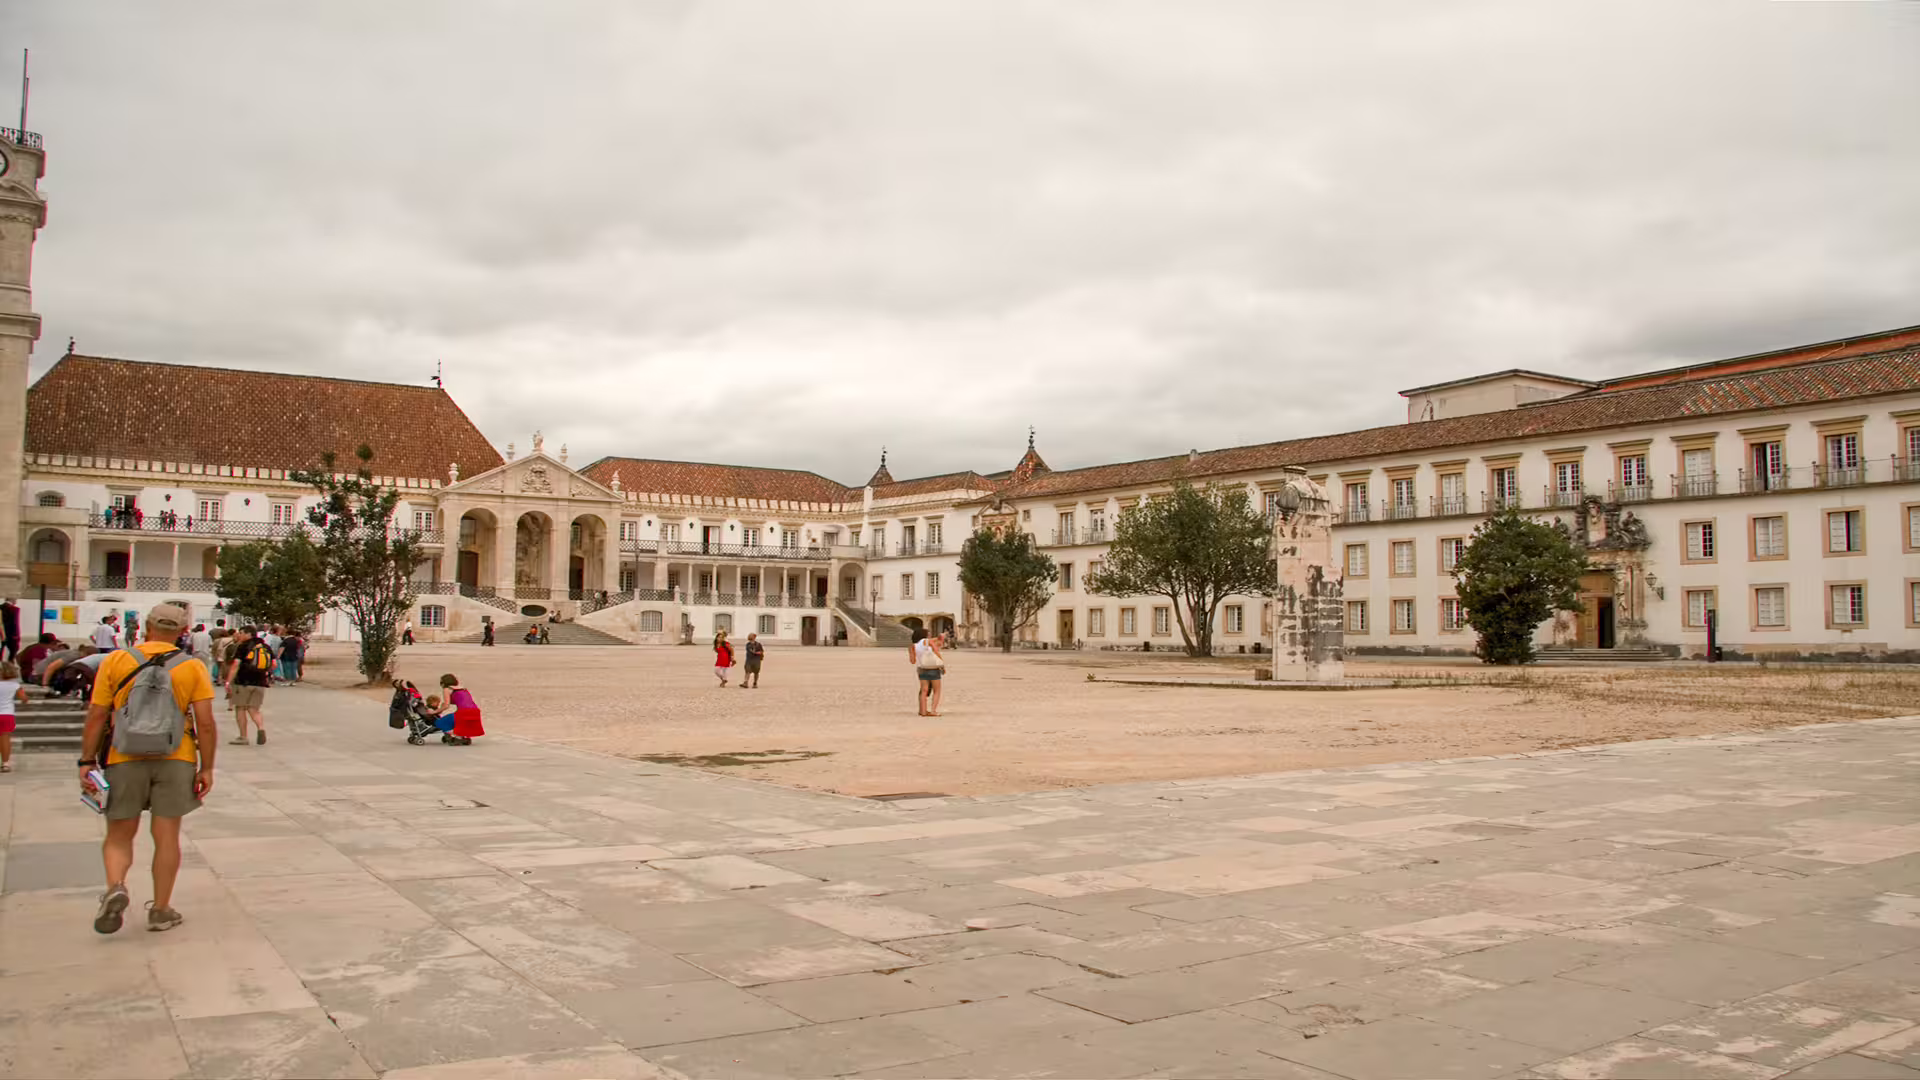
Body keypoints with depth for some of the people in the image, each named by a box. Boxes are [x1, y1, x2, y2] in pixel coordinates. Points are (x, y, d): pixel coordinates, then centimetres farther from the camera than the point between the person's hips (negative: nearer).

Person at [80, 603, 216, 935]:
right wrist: (206, 768, 2)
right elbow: (205, 724, -4)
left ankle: (115, 887, -11)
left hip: (125, 759, 0)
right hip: (176, 760, 0)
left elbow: (96, 717, 0)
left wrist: (87, 761, 6)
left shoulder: (116, 662, 1)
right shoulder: (193, 668, 0)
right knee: (166, 836, 8)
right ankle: (161, 910, 15)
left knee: (119, 835, 14)